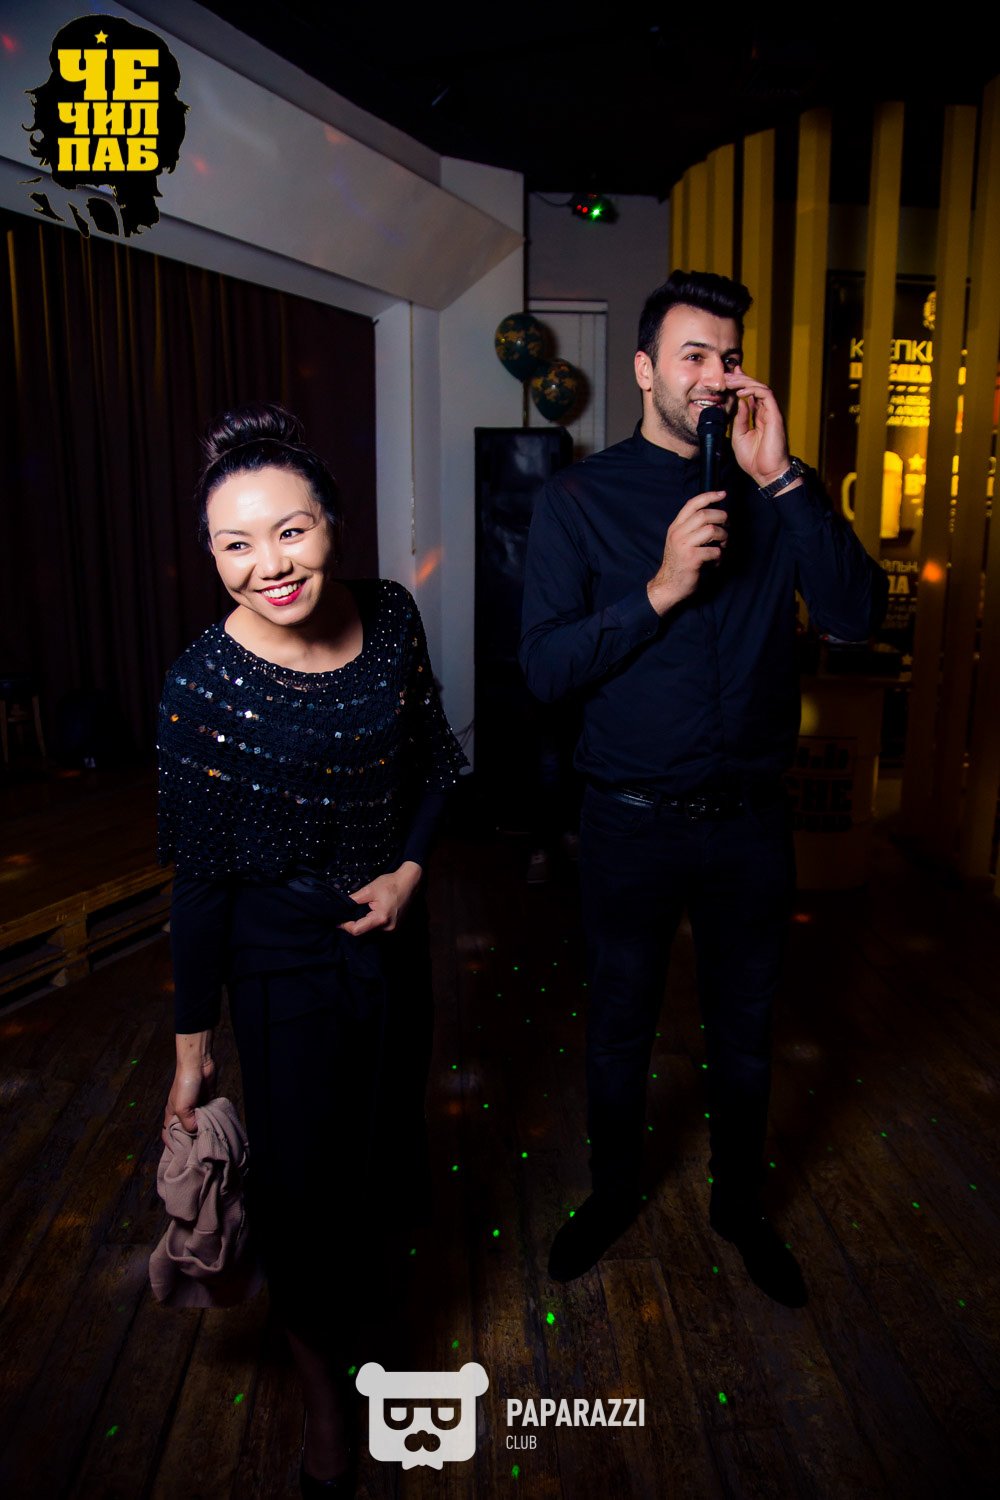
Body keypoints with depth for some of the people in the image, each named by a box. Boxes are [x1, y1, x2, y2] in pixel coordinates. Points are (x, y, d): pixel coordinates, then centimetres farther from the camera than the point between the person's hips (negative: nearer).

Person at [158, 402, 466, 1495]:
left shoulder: (389, 616, -12)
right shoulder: (203, 684, -23)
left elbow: (434, 757, 4)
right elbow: (199, 880, -15)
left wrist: (409, 868, -9)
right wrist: (191, 1044, -9)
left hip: (393, 924, 4)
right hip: (283, 954, -4)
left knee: (383, 1130, 24)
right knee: (299, 1168, 10)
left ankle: (354, 1282, 60)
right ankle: (322, 1388, 42)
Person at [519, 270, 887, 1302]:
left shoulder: (769, 493, 2)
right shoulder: (580, 498, -5)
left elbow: (857, 615, -12)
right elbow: (543, 666, -13)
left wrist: (783, 478, -18)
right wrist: (661, 590, -24)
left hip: (751, 821, 2)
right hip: (633, 821, -2)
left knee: (743, 1036, 19)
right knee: (619, 1034, 17)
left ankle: (740, 1205, 44)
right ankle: (612, 1194, 43)